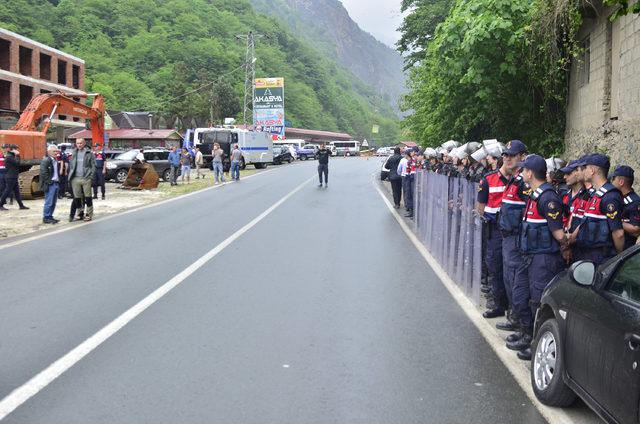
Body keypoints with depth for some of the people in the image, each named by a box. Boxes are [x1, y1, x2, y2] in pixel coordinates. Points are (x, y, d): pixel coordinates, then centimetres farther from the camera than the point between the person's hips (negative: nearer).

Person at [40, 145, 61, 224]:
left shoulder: (56, 160, 16)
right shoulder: (45, 160, -11)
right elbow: (43, 173, -17)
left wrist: (58, 181, 13)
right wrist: (49, 182, -17)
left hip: (56, 183, 9)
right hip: (50, 184, -9)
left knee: (53, 202, 12)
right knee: (49, 202, -6)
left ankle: (50, 216, 20)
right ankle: (46, 218, 0)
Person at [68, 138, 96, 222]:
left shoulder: (89, 153, 0)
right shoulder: (74, 153, 12)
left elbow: (93, 165, -1)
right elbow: (71, 165, 18)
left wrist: (91, 176, -9)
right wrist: (70, 175, 7)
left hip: (86, 178, -4)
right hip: (75, 179, 4)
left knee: (87, 197, 0)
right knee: (77, 198, 7)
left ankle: (89, 214, 6)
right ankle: (80, 213, 16)